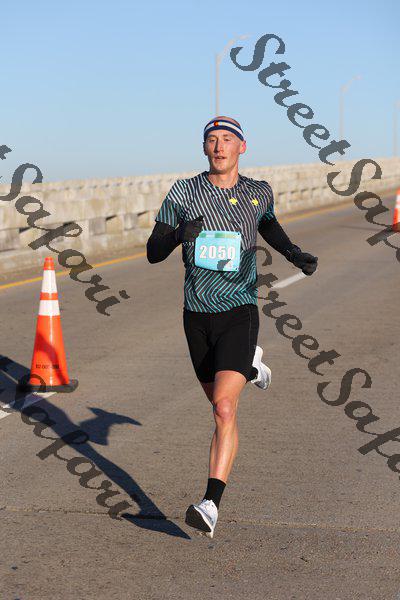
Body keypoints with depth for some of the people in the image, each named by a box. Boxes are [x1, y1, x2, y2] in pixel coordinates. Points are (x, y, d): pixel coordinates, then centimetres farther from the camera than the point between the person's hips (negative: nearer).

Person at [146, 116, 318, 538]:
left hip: (239, 313, -2)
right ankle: (248, 366, 55)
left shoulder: (259, 192, 2)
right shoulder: (183, 193, -2)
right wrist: (180, 234, -24)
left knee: (224, 408, -20)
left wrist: (294, 254, 7)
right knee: (223, 411, 19)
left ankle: (211, 504, -21)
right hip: (197, 315, 2)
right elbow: (153, 253, -2)